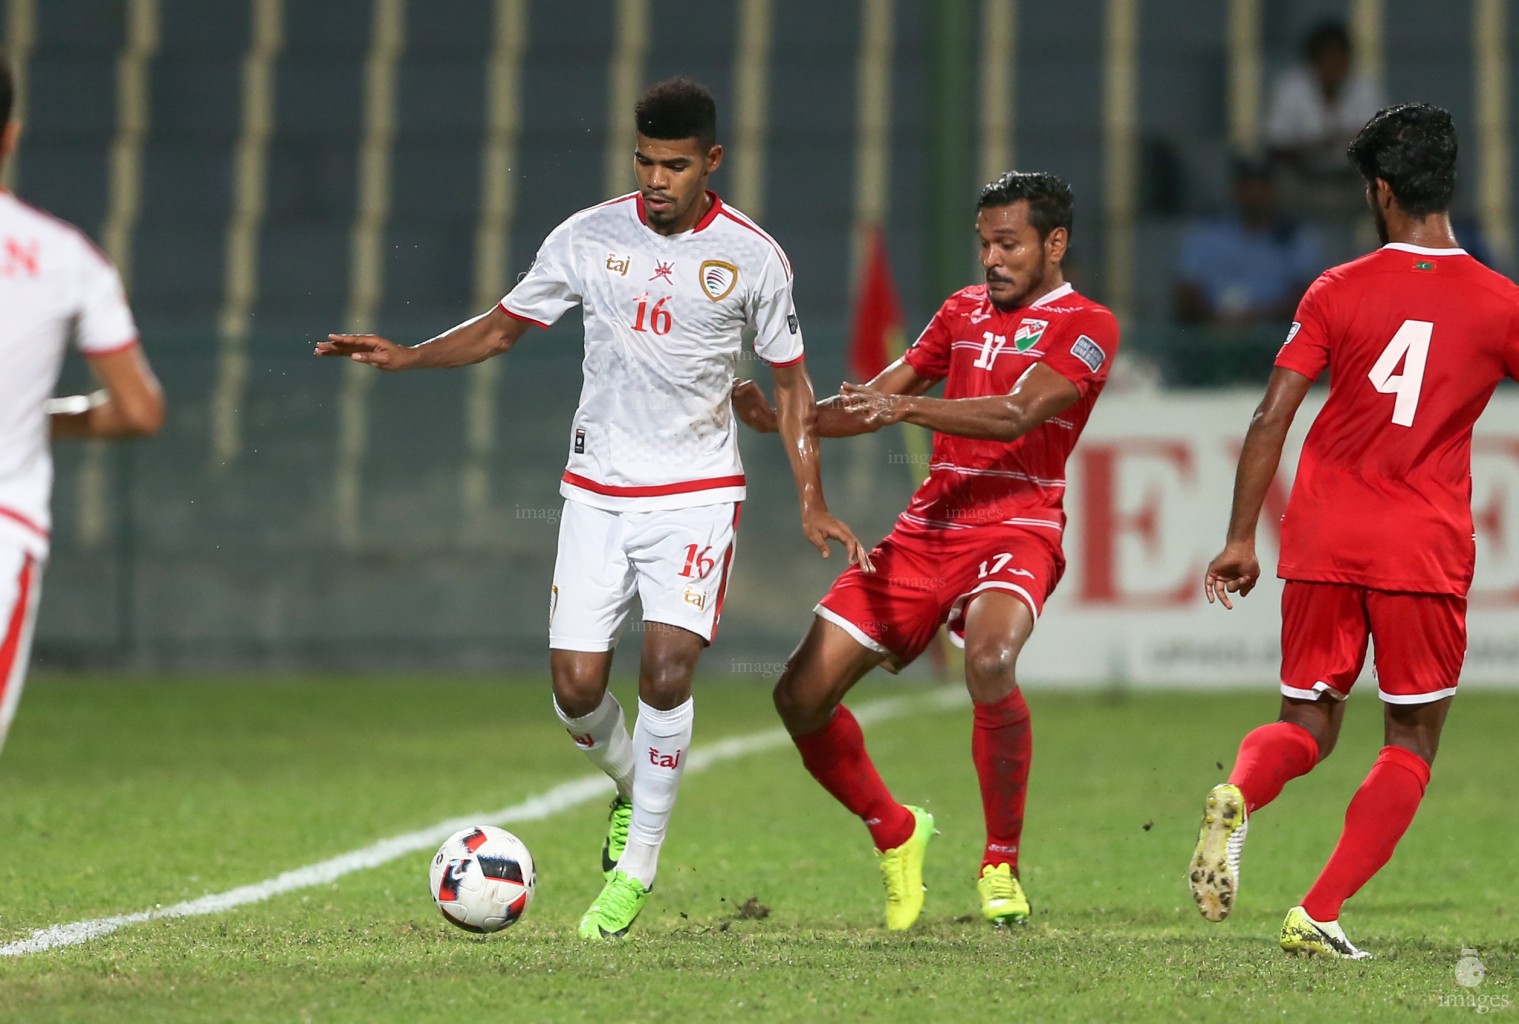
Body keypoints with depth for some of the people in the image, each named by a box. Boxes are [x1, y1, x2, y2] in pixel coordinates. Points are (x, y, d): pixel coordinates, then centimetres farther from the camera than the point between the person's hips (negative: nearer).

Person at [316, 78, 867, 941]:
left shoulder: (753, 256, -3)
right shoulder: (589, 238, 0)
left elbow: (790, 381, 7)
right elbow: (503, 327, 11)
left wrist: (813, 504, 0)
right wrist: (404, 357, -4)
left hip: (696, 494, -2)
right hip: (597, 491, 2)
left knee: (666, 672, -18)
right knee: (577, 686, -6)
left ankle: (639, 862, -3)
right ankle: (633, 785, 28)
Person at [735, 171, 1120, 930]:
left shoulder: (1086, 326, -1)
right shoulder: (965, 310, 19)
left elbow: (1018, 415, -17)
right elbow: (872, 403, 22)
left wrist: (909, 407, -29)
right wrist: (776, 418, 6)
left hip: (1013, 532, -6)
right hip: (926, 528, 6)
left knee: (989, 662, -37)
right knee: (803, 695, -4)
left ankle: (1002, 865, -19)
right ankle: (895, 836, 20)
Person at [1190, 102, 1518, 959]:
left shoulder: (1338, 293, 0)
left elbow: (1271, 420, -3)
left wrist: (1241, 538, 3)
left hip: (1324, 540, 1)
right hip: (1427, 550, -1)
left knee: (1307, 725, 15)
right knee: (1413, 743, 10)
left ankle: (1238, 797, -19)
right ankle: (1319, 916, -4)